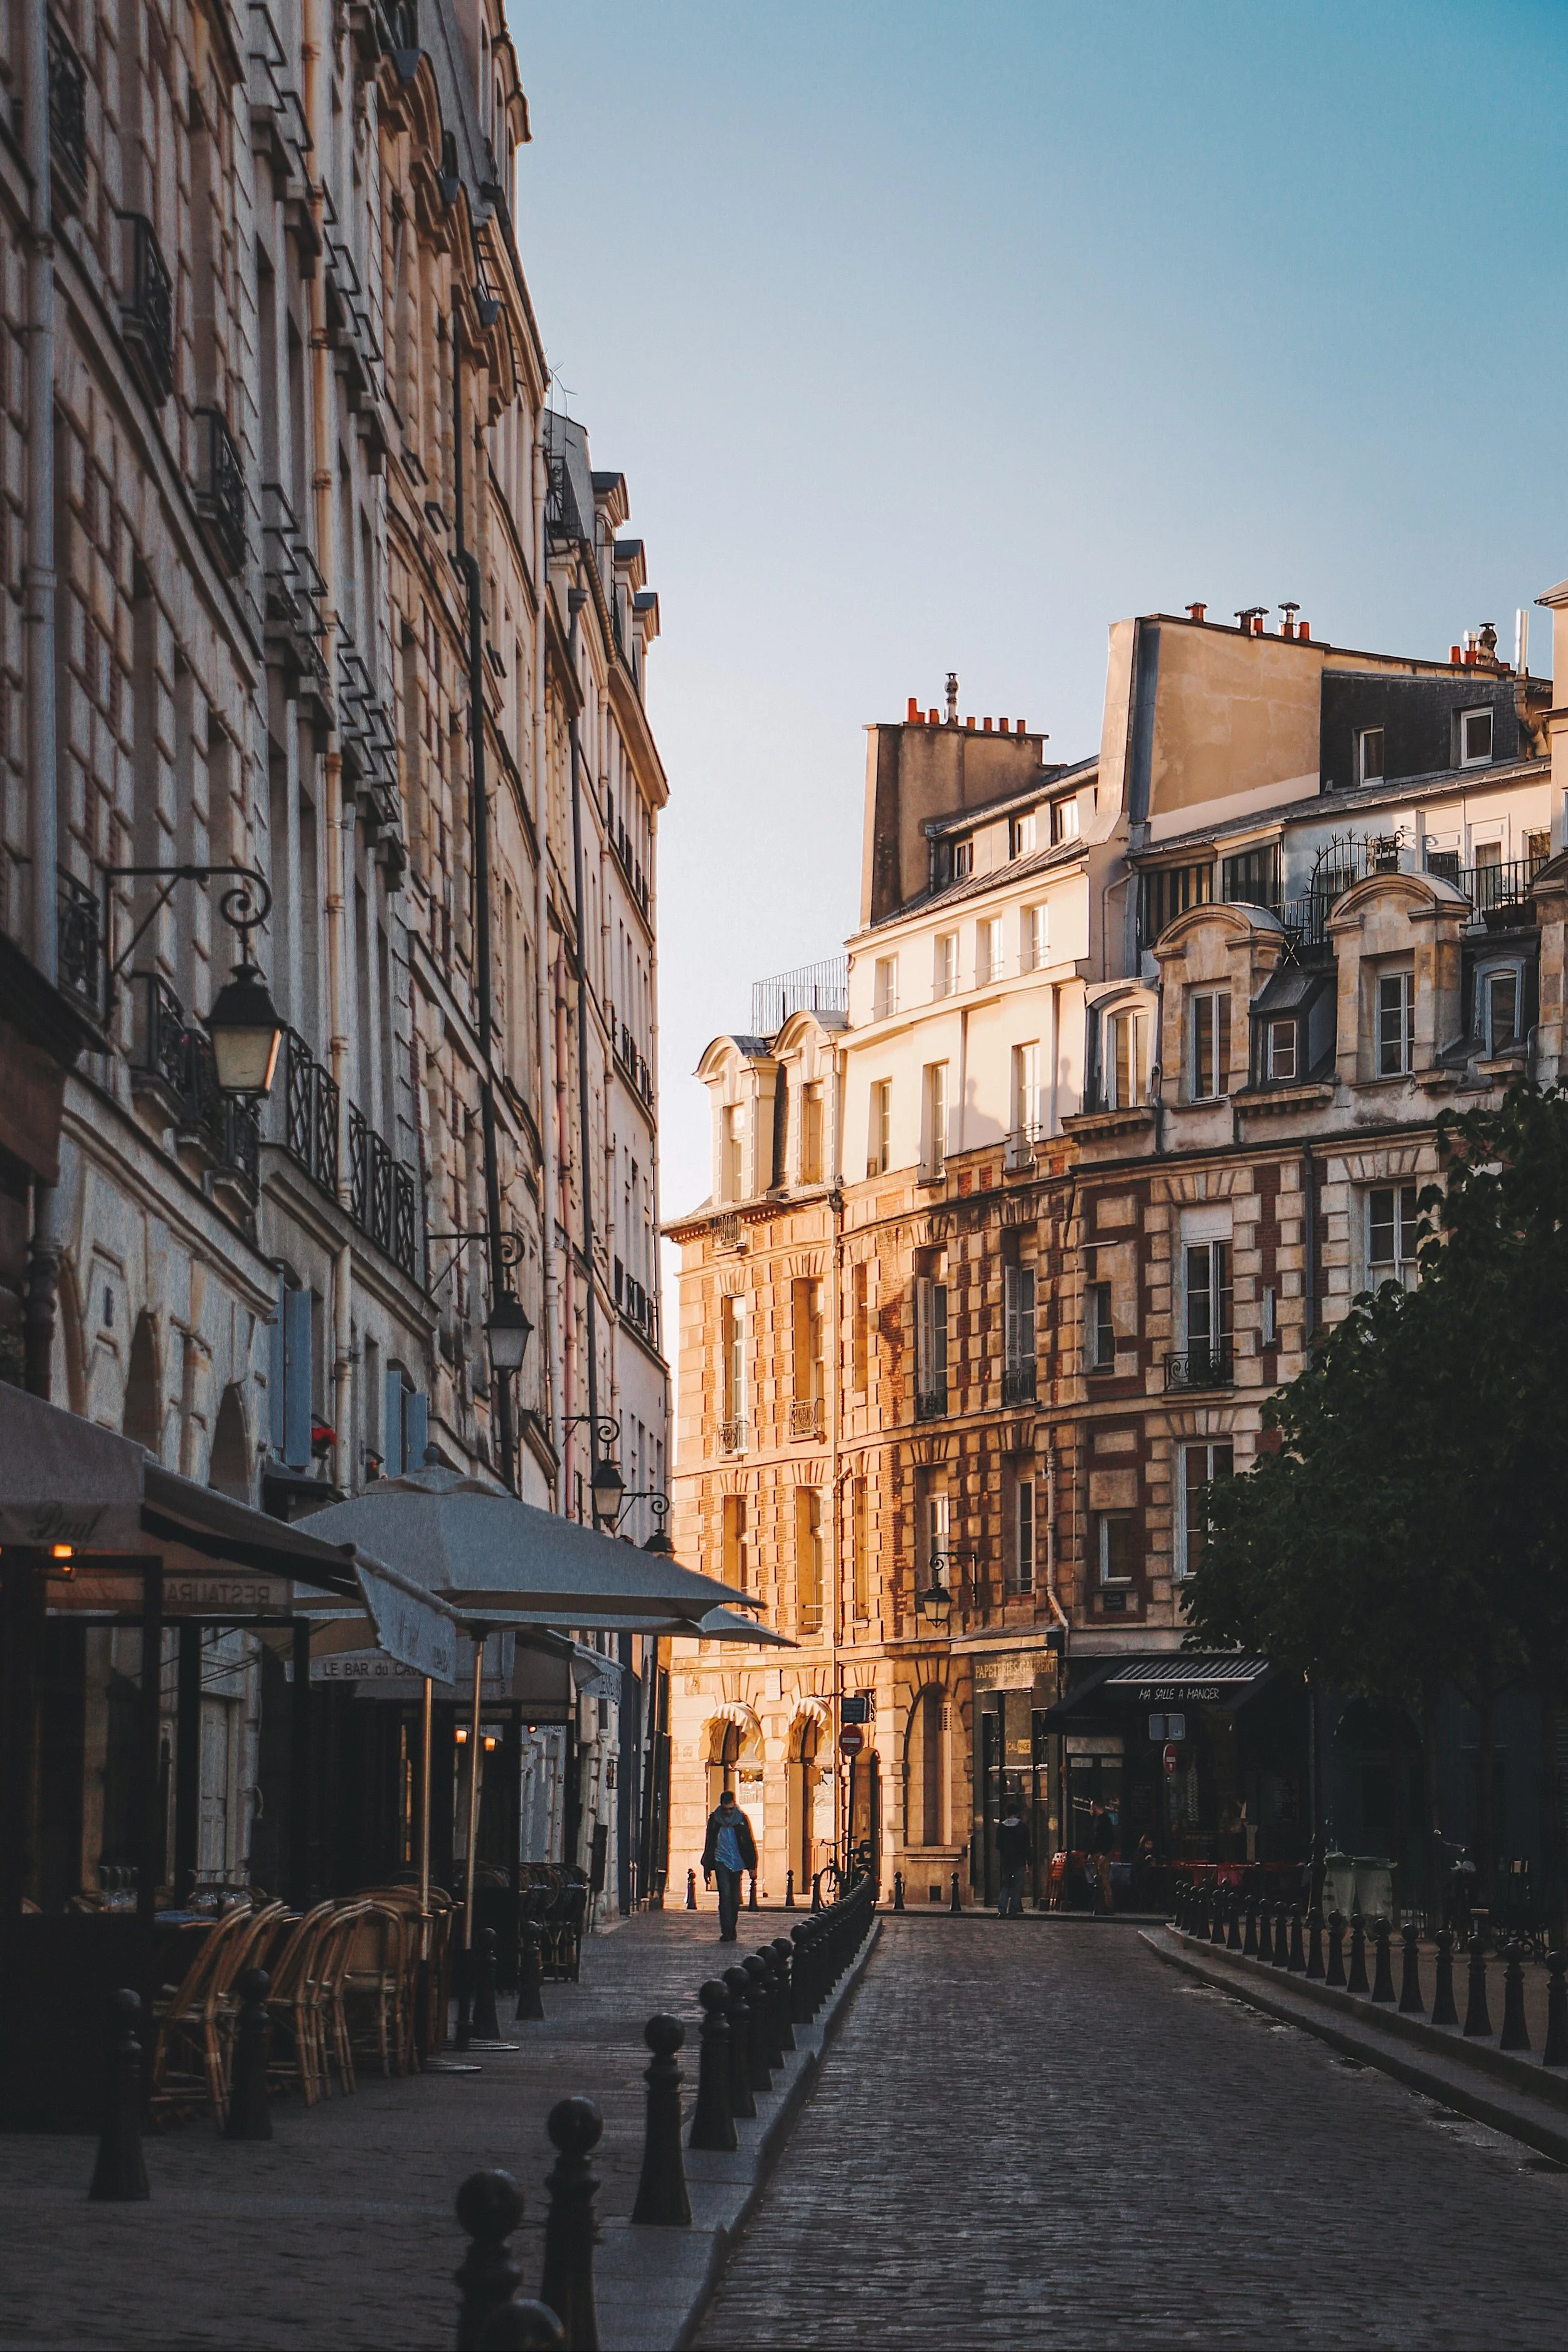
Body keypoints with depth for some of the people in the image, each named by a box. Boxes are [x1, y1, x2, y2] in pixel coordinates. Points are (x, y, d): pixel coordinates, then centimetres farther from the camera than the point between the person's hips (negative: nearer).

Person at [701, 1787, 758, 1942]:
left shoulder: (741, 1819, 3)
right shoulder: (715, 1820, 3)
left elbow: (749, 1843, 8)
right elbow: (709, 1845, 10)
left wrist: (751, 1866, 1)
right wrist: (707, 1869, 8)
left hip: (737, 1863, 1)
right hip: (721, 1863, -1)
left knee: (735, 1899, 4)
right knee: (725, 1895, -15)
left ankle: (732, 1928, 20)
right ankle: (726, 1932, -17)